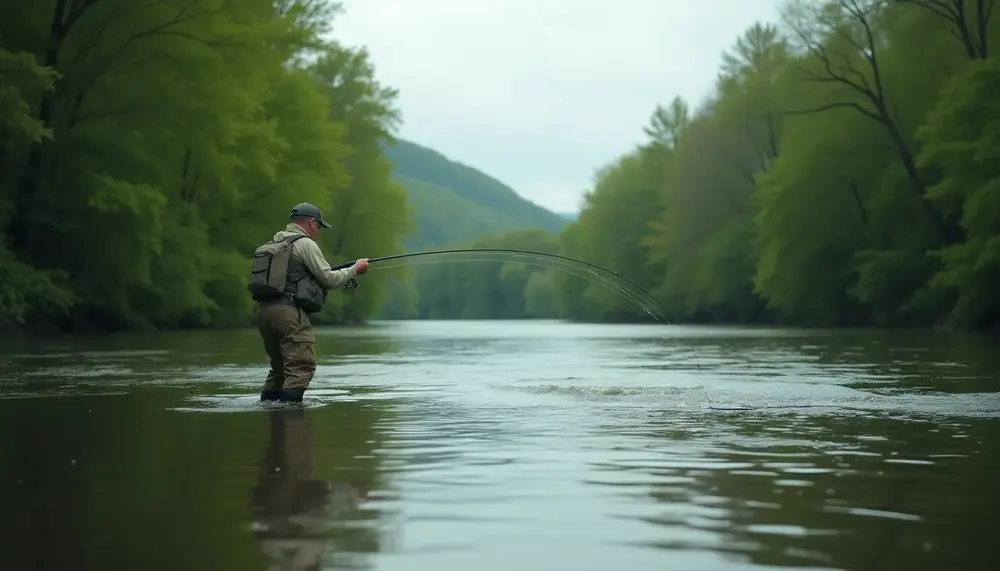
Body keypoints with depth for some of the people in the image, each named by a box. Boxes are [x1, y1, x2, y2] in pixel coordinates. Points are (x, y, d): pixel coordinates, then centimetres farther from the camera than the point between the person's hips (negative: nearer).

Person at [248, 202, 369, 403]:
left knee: (280, 367, 17)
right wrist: (355, 269, 11)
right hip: (289, 311, -9)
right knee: (302, 366, -9)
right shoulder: (305, 244, -4)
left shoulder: (274, 244, 21)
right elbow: (329, 279, -4)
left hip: (264, 310, 9)